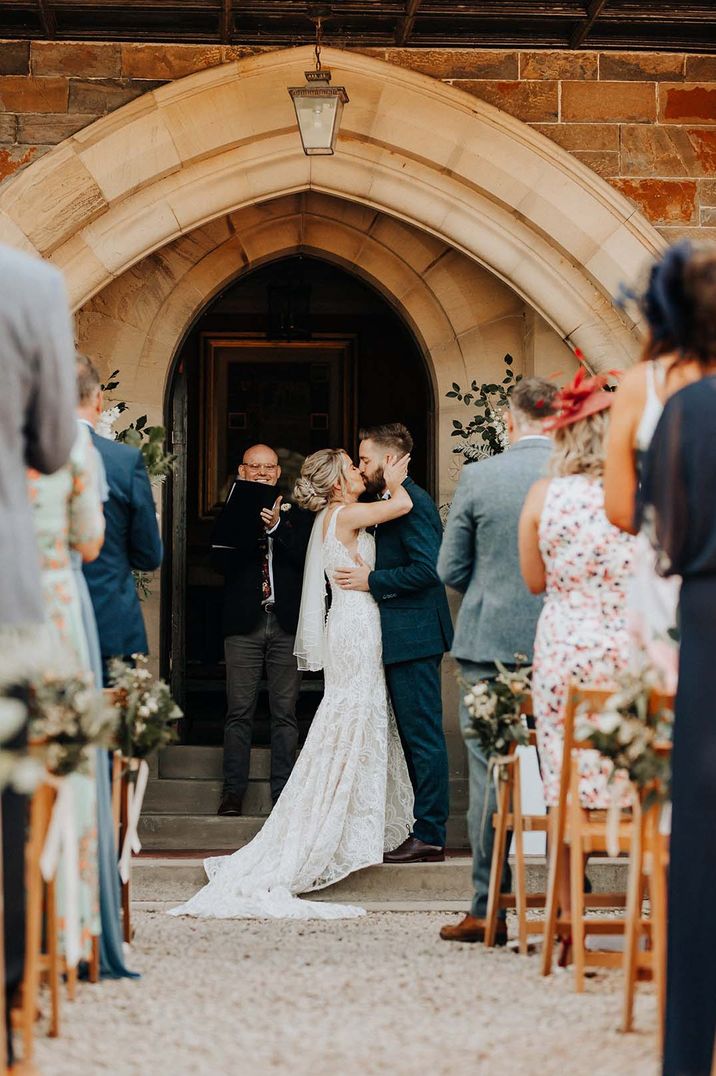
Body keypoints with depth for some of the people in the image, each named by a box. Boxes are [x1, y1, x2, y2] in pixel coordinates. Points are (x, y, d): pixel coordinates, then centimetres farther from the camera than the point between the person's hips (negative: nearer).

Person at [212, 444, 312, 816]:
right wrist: (254, 523, -16)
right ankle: (233, 791, 4)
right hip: (244, 622, -1)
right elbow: (222, 561, -7)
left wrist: (276, 526, -13)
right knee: (239, 711, 0)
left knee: (285, 712, 2)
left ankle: (283, 792, 7)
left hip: (287, 622, 1)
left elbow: (306, 559, -4)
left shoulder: (297, 516, 10)